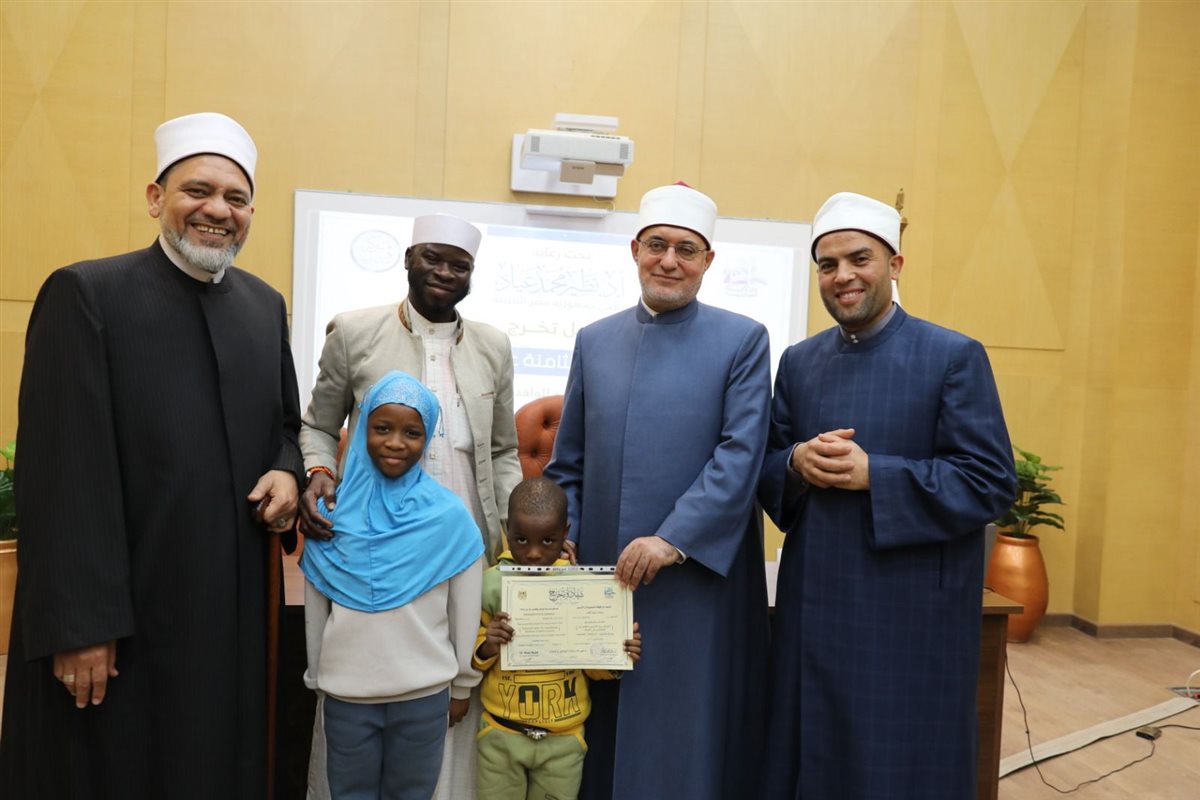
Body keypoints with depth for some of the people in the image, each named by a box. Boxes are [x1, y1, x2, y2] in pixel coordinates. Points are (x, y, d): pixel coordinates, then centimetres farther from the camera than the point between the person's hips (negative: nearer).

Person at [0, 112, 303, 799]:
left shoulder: (266, 305, 9)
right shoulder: (84, 294, -9)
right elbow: (63, 472, -13)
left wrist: (288, 473, -5)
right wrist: (79, 624, -15)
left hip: (233, 607, 5)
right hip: (115, 613, -5)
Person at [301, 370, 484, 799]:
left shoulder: (450, 514, -10)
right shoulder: (332, 510, -5)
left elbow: (464, 610, -2)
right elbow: (315, 607, 4)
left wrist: (463, 684, 5)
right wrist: (315, 677, 11)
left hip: (425, 694, -1)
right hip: (345, 692, 1)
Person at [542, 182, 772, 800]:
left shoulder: (743, 341, -1)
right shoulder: (594, 341, 10)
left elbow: (741, 455, -10)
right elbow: (567, 464, 11)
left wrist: (674, 540, -18)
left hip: (695, 580, -3)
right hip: (600, 580, 4)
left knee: (683, 742, 8)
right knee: (600, 741, 15)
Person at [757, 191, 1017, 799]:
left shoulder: (954, 357, -6)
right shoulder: (798, 362, 8)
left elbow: (992, 482, -11)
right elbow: (766, 467, 10)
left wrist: (872, 473, -20)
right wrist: (797, 463, -13)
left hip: (911, 611, -4)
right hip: (812, 604, 4)